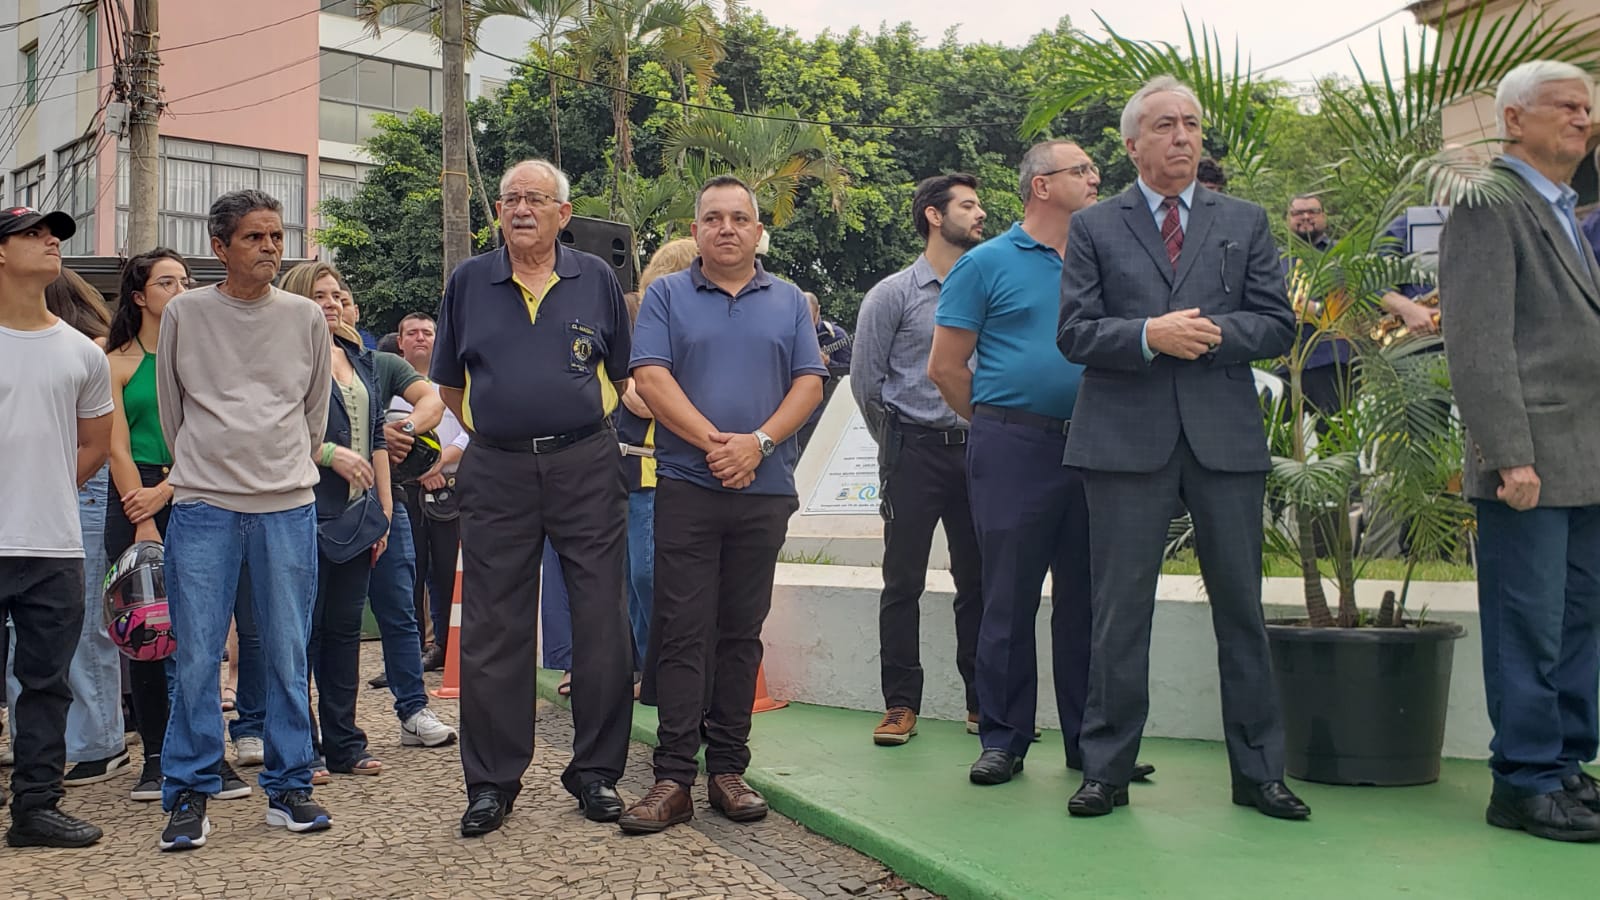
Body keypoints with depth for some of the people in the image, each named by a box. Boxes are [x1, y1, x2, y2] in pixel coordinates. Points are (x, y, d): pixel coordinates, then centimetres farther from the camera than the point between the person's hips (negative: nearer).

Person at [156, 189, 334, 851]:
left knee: (288, 657, 4)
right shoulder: (185, 314, 5)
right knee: (196, 658, -1)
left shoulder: (306, 318, 7)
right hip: (203, 505, -1)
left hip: (289, 506, 1)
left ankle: (287, 789, 14)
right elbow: (171, 408, 14)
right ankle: (189, 795, 10)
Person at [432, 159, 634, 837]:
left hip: (585, 467, 0)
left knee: (602, 625, 1)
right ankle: (492, 782, 15)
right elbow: (448, 383, 17)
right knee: (492, 633, 3)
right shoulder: (468, 283, 9)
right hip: (497, 471, 1)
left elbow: (621, 372, 16)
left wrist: (582, 426, 10)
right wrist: (492, 431, 10)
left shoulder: (596, 279, 7)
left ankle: (596, 771, 16)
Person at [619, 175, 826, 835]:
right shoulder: (666, 296, 8)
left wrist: (758, 443, -11)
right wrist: (714, 442, -14)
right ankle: (674, 775, 1)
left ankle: (728, 769, 14)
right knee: (682, 632, -3)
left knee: (742, 632, 7)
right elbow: (651, 379, -4)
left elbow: (810, 383, 4)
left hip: (766, 488, 2)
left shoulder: (788, 302, 13)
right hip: (686, 485, -2)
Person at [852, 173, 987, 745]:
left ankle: (982, 700, 15)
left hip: (975, 450, 4)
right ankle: (901, 704, 7)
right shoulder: (894, 294, 0)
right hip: (916, 451, -3)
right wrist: (898, 446, 7)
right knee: (903, 581, 0)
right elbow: (866, 380, 2)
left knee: (978, 580, 6)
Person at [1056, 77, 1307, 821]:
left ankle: (1258, 772, 19)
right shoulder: (1093, 228, 8)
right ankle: (1107, 770, 13)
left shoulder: (1245, 223, 13)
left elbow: (1277, 326, 6)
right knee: (1120, 613, 3)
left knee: (1241, 610, 7)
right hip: (1127, 439, -2)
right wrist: (1149, 335, -16)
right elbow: (1074, 334, 0)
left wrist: (1215, 334, -12)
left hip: (1226, 436, 2)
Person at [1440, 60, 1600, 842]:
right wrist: (1510, 454, -20)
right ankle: (1524, 784, 7)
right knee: (1530, 629, -3)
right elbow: (1478, 341, -15)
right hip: (1530, 460, -9)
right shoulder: (1490, 207, -7)